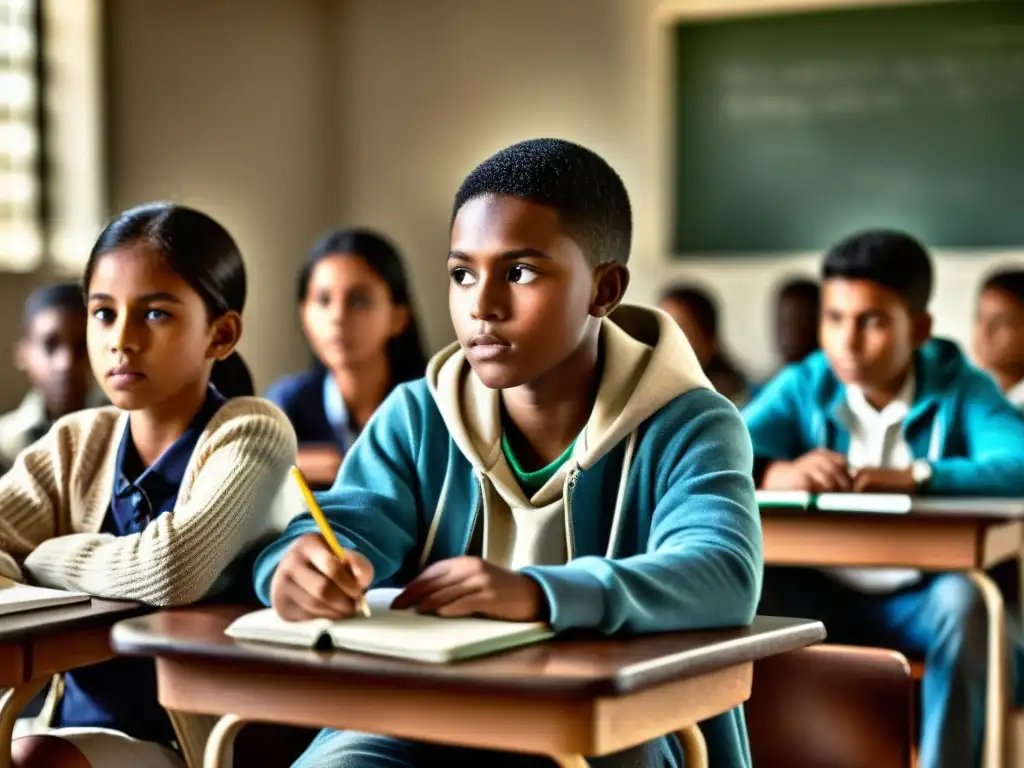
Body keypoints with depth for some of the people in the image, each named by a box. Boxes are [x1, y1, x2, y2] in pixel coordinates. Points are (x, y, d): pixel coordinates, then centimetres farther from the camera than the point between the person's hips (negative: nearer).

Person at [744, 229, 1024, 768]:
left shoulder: (958, 390, -4)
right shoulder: (803, 387, 2)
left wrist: (914, 477, -37)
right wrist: (779, 473, -33)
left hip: (923, 599, -2)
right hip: (822, 597, 2)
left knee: (965, 601, -34)